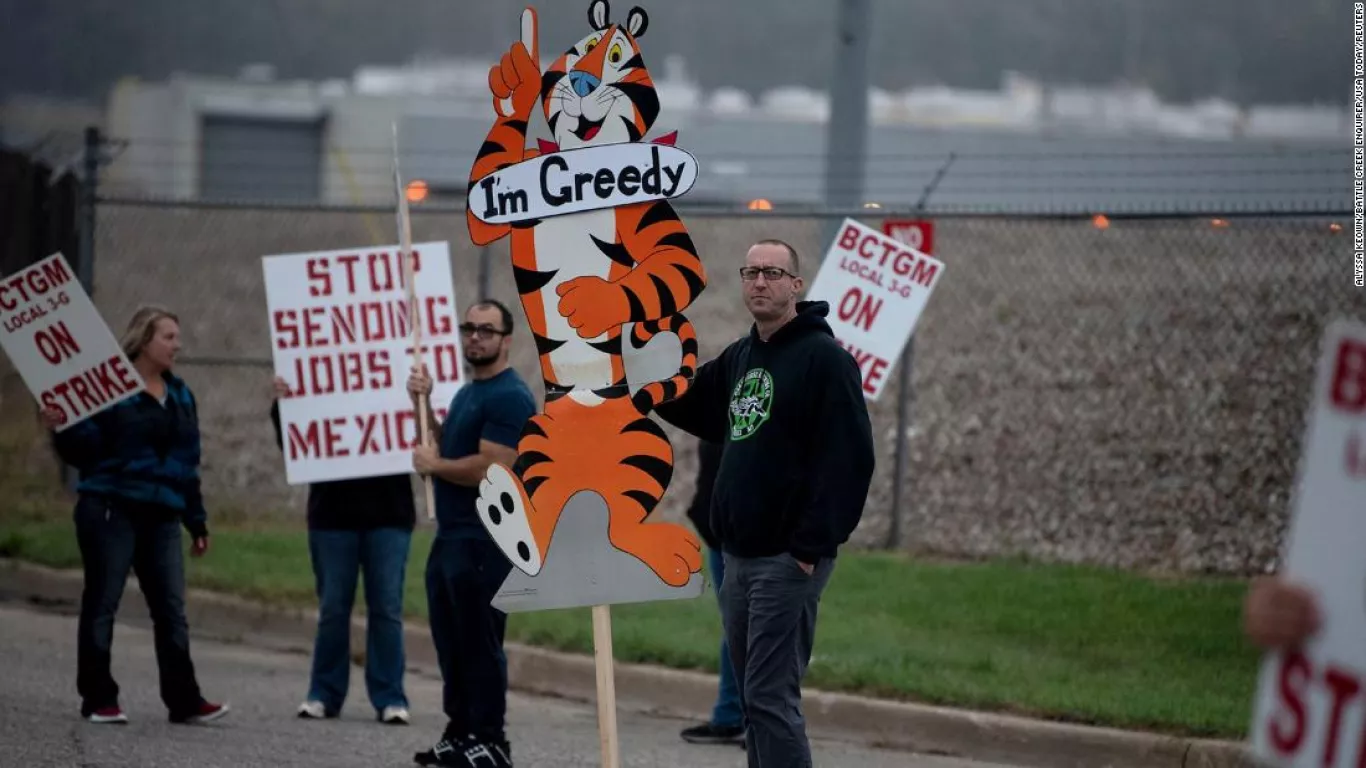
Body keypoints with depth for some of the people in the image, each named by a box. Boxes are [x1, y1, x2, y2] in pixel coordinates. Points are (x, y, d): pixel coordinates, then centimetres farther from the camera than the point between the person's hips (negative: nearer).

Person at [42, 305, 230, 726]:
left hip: (162, 516, 6)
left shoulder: (180, 395, 16)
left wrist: (197, 521, 19)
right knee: (102, 602, -1)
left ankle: (184, 700, 2)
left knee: (172, 609, 1)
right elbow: (83, 450, -8)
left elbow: (188, 462, 20)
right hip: (111, 510, -6)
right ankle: (98, 700, 5)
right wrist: (62, 428, -28)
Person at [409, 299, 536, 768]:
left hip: (484, 541, -10)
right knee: (452, 643, 13)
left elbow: (491, 468, -22)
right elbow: (447, 449, 18)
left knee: (480, 644, -7)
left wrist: (433, 465, -10)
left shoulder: (508, 397, -13)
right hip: (451, 536, 10)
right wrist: (423, 405, 7)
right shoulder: (467, 393, 18)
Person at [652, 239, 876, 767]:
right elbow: (686, 406, 29)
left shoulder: (823, 358, -11)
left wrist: (811, 547, -21)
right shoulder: (739, 358, 15)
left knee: (769, 696, -12)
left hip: (788, 559, -9)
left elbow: (846, 461, -17)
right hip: (738, 554, 9)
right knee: (754, 694, 12)